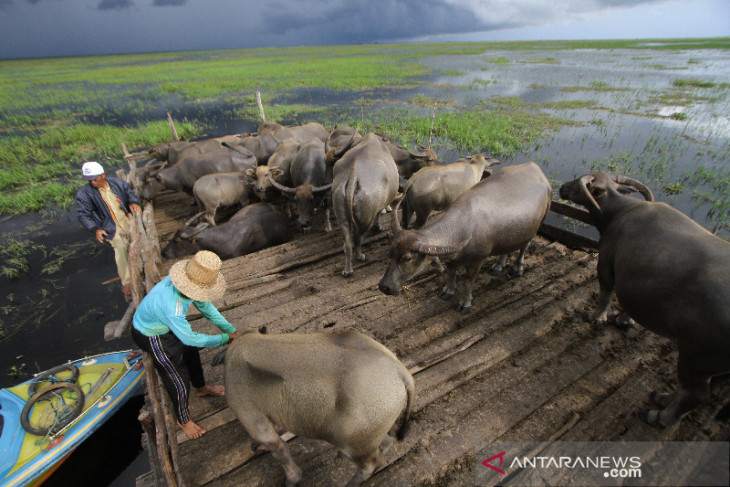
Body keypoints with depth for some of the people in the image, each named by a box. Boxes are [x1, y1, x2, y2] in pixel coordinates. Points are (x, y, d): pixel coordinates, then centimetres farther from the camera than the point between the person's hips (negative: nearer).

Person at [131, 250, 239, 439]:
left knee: (190, 352, 27)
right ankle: (183, 420, 32)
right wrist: (224, 339, -24)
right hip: (151, 336, -8)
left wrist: (232, 330, -12)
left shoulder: (188, 284, -22)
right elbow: (189, 338, -32)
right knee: (180, 381, 4)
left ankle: (201, 388, 55)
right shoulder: (171, 305, -45)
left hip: (166, 324, 8)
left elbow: (206, 308, -8)